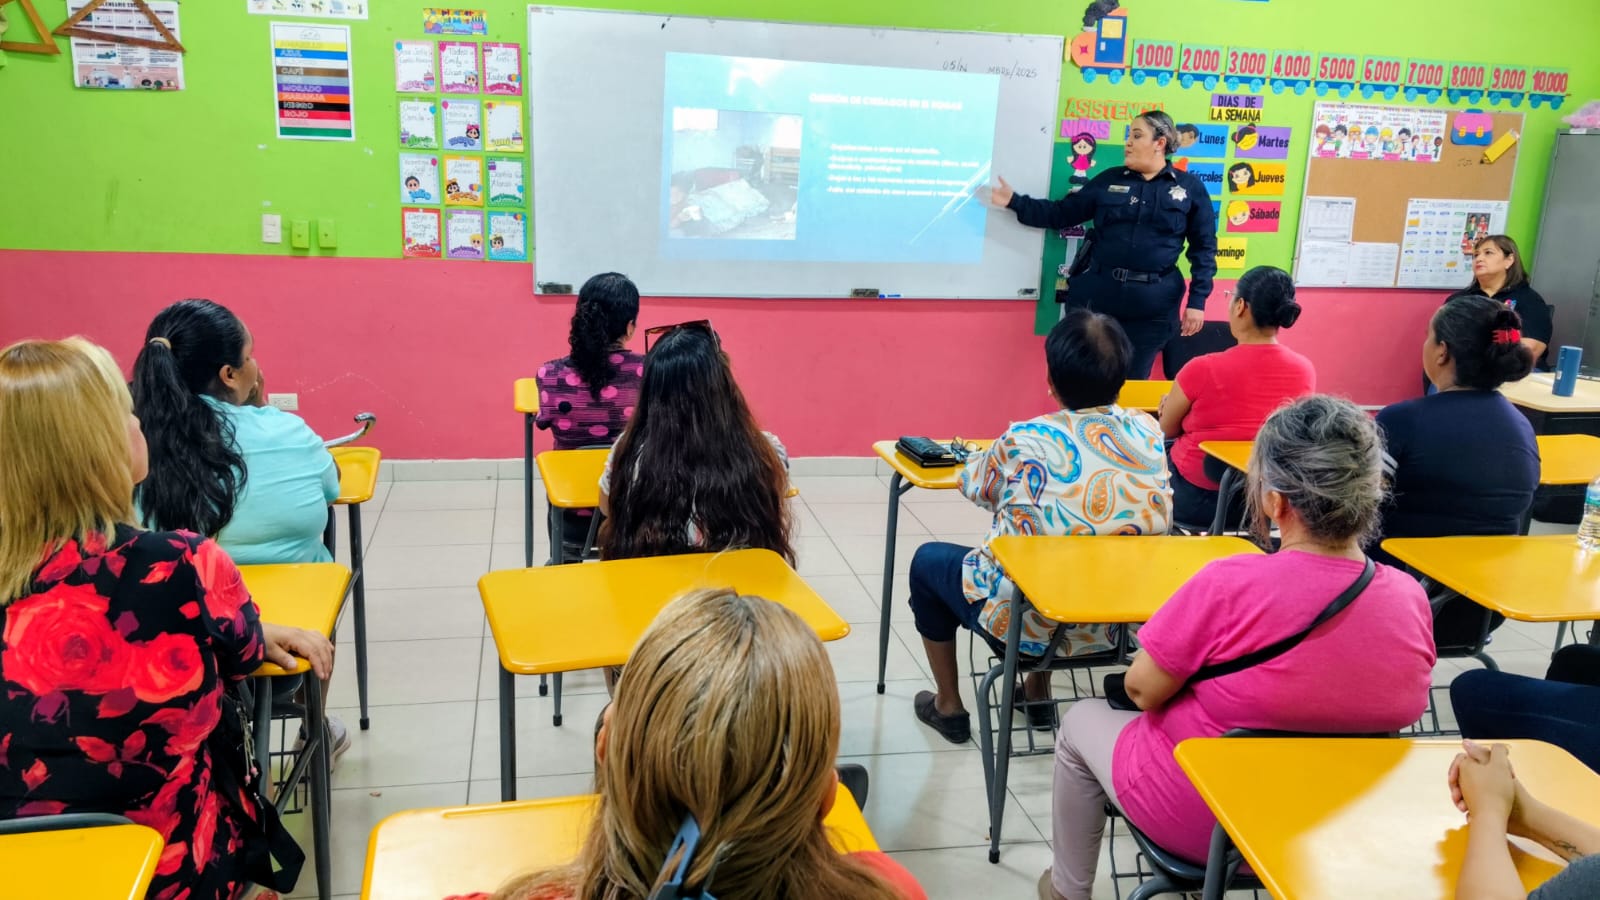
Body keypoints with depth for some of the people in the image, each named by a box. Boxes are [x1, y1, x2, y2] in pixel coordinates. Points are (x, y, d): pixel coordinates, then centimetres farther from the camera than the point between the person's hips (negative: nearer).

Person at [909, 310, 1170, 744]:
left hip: (1024, 623, -5)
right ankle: (1038, 696, 43)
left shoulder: (1025, 441, -20)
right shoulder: (1148, 432, -9)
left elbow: (974, 488, 0)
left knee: (928, 560, 22)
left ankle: (948, 707, 31)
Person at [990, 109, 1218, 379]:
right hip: (1098, 296, 2)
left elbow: (1204, 248, 3)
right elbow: (1062, 214, 12)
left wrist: (1197, 301, -3)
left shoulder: (1190, 188, 2)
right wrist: (1014, 202, 2)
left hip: (1152, 305, -2)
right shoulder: (1109, 180, 8)